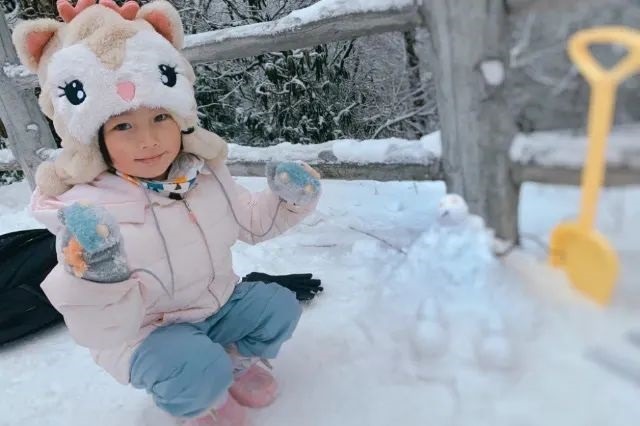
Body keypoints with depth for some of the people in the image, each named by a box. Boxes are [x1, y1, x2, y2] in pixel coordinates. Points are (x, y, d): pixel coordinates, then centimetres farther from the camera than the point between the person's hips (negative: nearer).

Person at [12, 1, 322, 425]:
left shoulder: (206, 175, -10)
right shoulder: (88, 215, -30)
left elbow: (250, 221, 9)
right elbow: (107, 331, -30)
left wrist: (289, 201, -8)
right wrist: (97, 280, -50)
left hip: (218, 303, 6)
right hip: (145, 332, -5)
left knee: (279, 306, -5)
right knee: (199, 367, -30)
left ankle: (236, 360, 23)